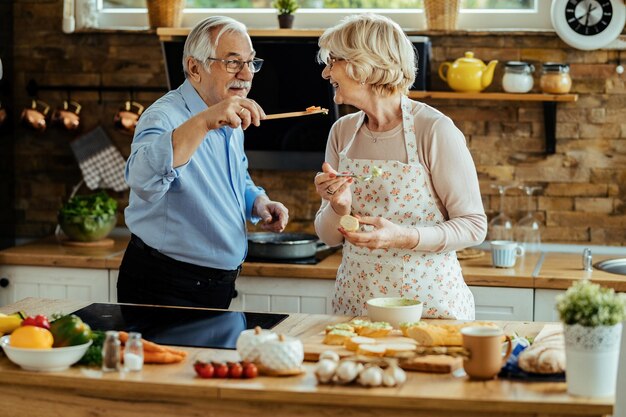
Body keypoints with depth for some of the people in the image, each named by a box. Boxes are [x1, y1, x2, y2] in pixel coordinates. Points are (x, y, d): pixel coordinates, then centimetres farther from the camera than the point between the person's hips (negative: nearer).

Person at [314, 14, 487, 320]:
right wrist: (339, 209, -13)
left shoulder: (435, 130, -14)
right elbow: (329, 236, 9)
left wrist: (404, 237, -25)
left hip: (428, 301, -5)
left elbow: (473, 226, -11)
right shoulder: (342, 132, 4)